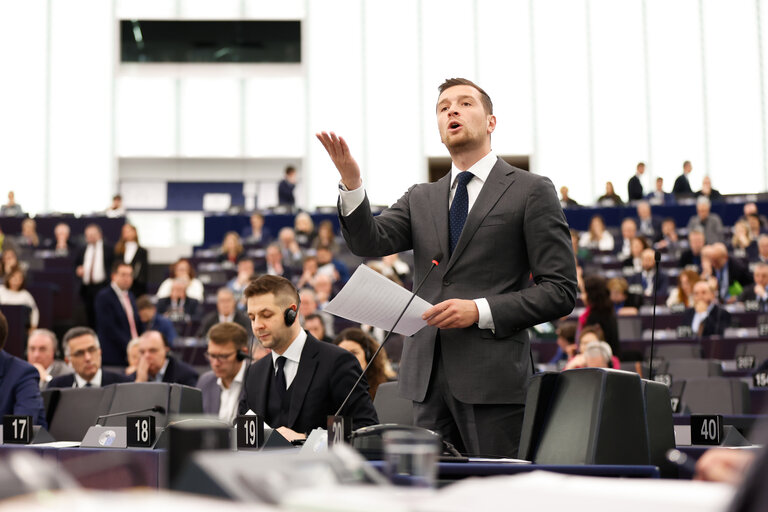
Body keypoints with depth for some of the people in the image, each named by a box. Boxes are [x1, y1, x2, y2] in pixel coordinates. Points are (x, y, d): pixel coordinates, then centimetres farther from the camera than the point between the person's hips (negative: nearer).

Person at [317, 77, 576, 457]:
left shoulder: (530, 191, 4)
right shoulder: (420, 199, 19)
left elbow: (560, 291, -2)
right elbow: (370, 243, 2)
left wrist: (481, 311, -13)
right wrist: (351, 182, -14)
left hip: (492, 374, -4)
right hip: (428, 378, 5)